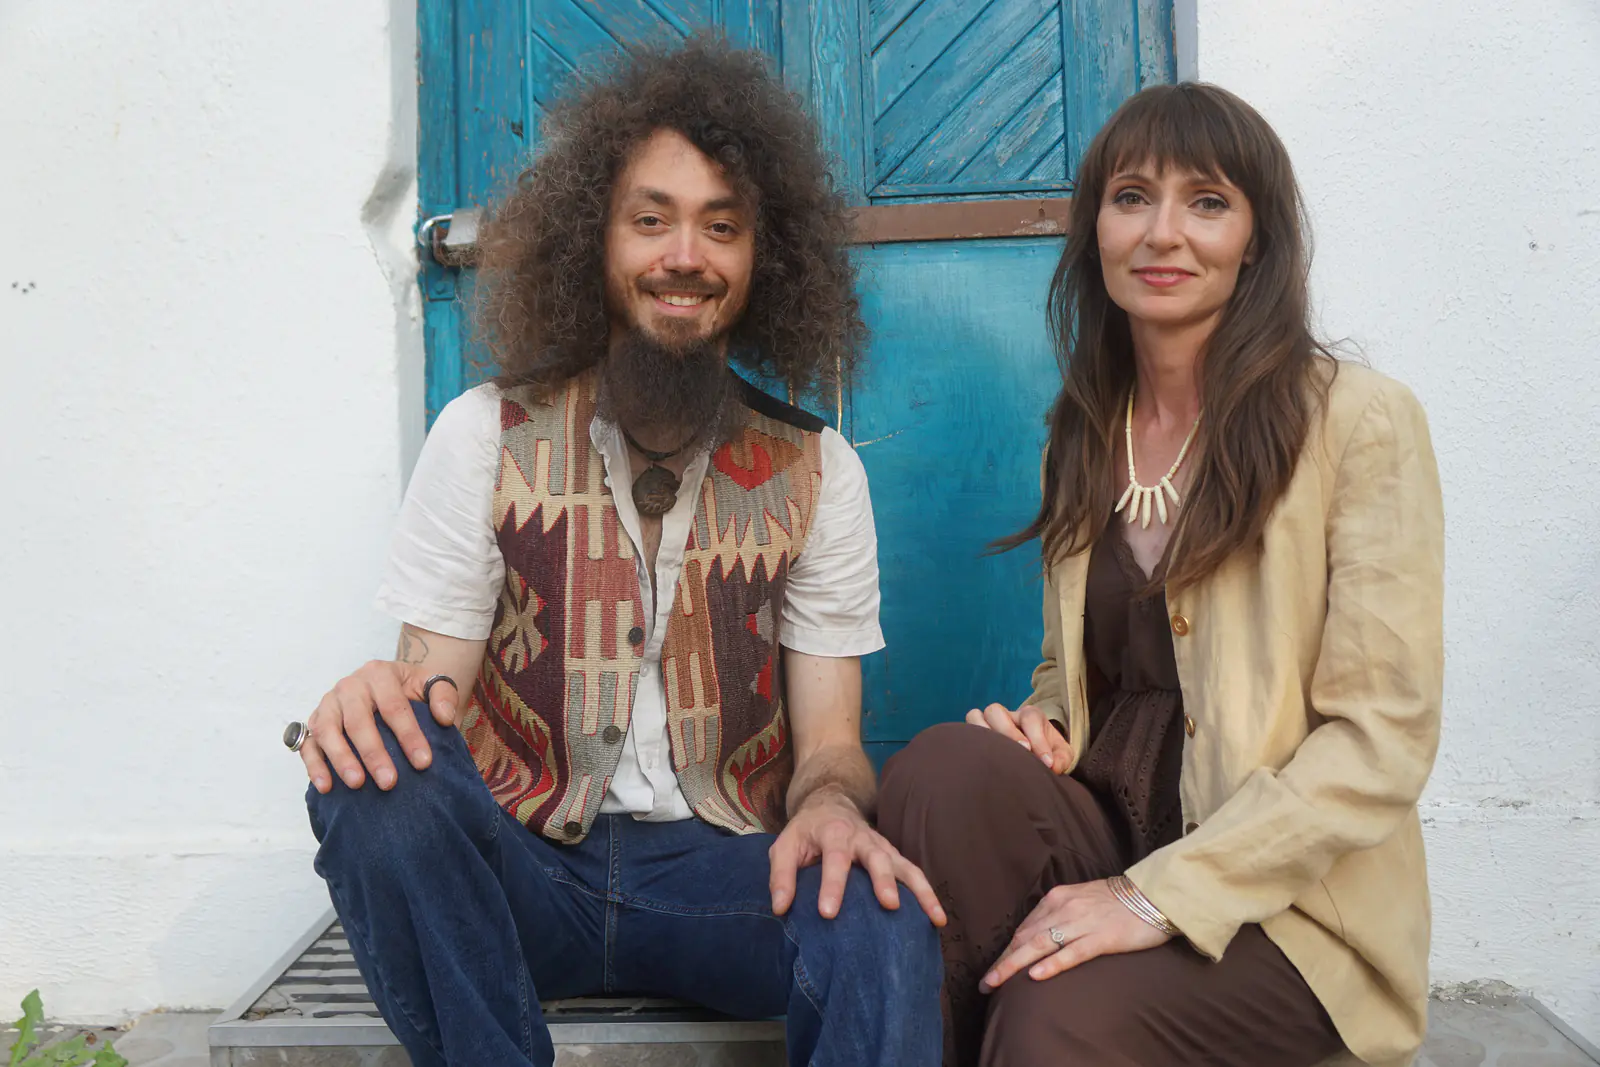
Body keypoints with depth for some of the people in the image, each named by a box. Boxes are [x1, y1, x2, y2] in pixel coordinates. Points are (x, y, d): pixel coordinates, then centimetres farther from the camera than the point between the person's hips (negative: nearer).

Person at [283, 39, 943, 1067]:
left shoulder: (816, 472, 4)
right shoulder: (486, 435, 1)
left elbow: (830, 738, 1)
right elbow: (432, 684, -2)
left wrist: (831, 804, -25)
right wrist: (375, 707, -28)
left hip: (721, 870, -1)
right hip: (522, 866, 2)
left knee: (881, 914, -33)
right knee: (374, 769, -31)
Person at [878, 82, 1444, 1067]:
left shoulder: (1362, 422, -7)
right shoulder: (1084, 435, 10)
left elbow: (1384, 736, -12)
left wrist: (1160, 893, -20)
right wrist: (1039, 725, -6)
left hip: (1293, 902, -5)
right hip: (1105, 828, 5)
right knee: (945, 765, -25)